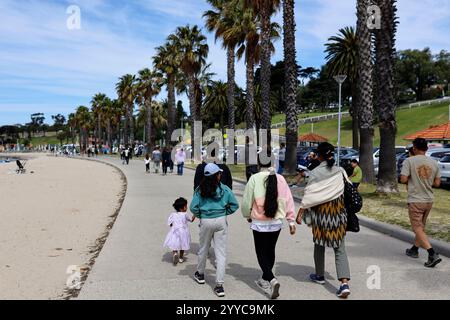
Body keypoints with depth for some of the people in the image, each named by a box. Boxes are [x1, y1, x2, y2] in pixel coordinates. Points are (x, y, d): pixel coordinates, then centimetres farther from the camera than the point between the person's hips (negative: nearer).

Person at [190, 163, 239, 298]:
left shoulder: (200, 190, -4)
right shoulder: (224, 189, -4)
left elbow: (193, 207, -8)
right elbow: (235, 205, -1)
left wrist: (200, 215, 9)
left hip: (205, 222, 1)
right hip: (221, 221, -1)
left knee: (203, 249, 21)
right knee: (221, 253, 2)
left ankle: (200, 274, 42)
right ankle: (219, 285, 0)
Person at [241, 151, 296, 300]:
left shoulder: (255, 178, -12)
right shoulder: (280, 178, -3)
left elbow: (247, 200, -6)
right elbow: (288, 200, -1)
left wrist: (247, 215, 14)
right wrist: (291, 220, 8)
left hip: (259, 223, -4)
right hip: (276, 222, 4)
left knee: (261, 253, 7)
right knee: (270, 251, 19)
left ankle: (271, 280, -13)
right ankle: (265, 279, 34)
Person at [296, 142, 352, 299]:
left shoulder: (315, 173, -10)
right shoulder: (340, 171, -1)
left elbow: (308, 195, -12)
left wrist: (300, 213, -7)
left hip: (320, 213, -2)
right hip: (339, 214, 2)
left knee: (319, 245, 18)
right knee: (340, 249, 3)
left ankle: (320, 275, 32)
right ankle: (344, 283, -10)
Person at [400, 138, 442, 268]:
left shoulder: (409, 161, -13)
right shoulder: (434, 163, 2)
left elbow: (403, 179, -18)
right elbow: (437, 183, 4)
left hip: (415, 200, -6)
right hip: (429, 200, 6)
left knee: (418, 229, -1)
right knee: (421, 226, 21)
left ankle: (433, 254, -14)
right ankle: (414, 250, 34)